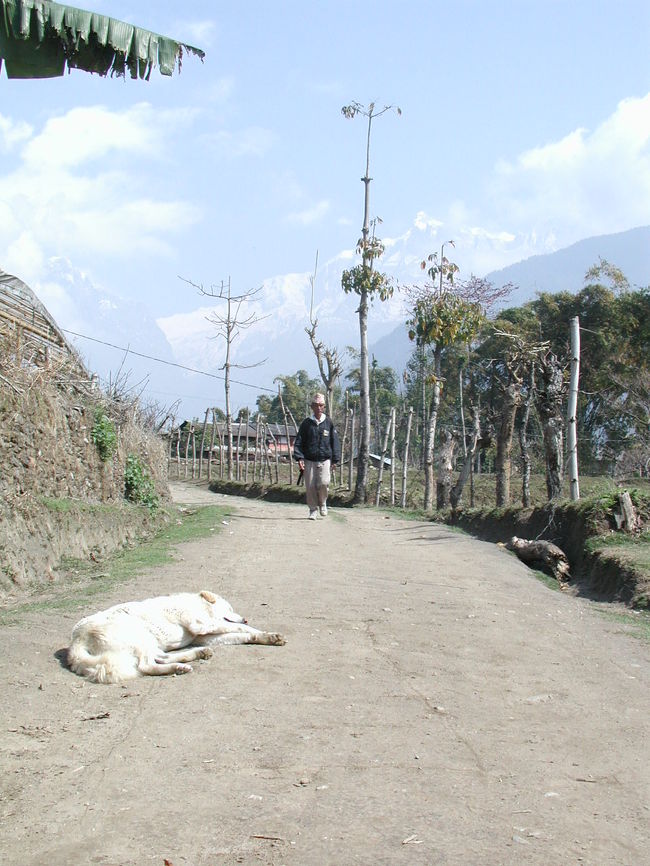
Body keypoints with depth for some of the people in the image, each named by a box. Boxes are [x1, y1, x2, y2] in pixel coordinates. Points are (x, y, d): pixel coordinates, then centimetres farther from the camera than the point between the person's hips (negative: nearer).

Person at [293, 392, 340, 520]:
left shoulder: (328, 423, 6)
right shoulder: (306, 423, 5)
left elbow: (335, 442, 9)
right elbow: (298, 442, 4)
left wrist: (335, 460, 4)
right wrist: (299, 458, -8)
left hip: (325, 460, -1)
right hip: (309, 460, 1)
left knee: (324, 483, -16)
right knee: (310, 486, 0)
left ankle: (322, 503, 11)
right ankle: (313, 510, 16)